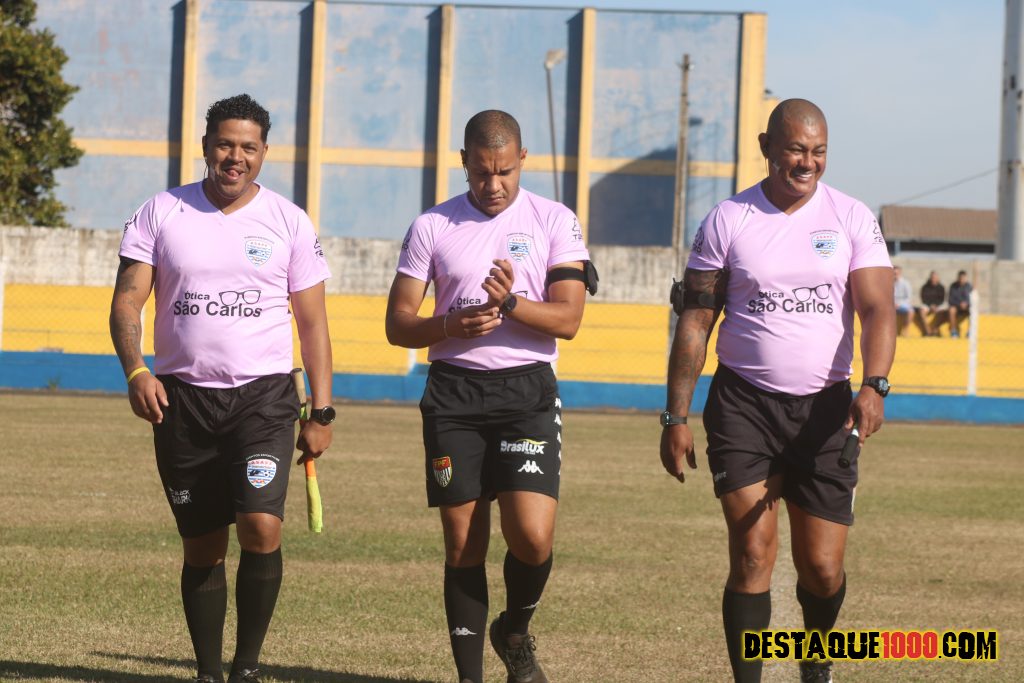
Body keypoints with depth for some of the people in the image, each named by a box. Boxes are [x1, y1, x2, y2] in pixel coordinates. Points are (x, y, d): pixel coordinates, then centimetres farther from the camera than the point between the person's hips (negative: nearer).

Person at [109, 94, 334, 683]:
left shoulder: (290, 222, 3)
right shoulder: (161, 213, 4)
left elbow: (313, 321, 5)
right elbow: (128, 299, 0)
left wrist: (322, 412, 0)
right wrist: (135, 371, -18)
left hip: (264, 393, -1)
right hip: (181, 396, 1)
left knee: (261, 527, -18)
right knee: (202, 546, 5)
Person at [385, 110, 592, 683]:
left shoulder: (555, 222, 3)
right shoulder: (432, 227, 7)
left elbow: (567, 318, -3)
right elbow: (398, 323, 6)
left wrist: (510, 302, -20)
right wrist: (450, 325, -14)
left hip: (528, 391, -1)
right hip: (454, 394, 1)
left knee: (533, 537, -14)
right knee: (464, 545, 1)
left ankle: (516, 632, 15)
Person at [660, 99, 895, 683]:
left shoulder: (853, 219, 2)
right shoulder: (728, 221, 1)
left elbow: (878, 309, -7)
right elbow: (695, 322, 3)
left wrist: (874, 386, -25)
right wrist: (676, 418, -1)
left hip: (825, 408, 1)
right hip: (744, 404, -1)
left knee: (822, 568, 2)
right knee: (753, 552, -13)